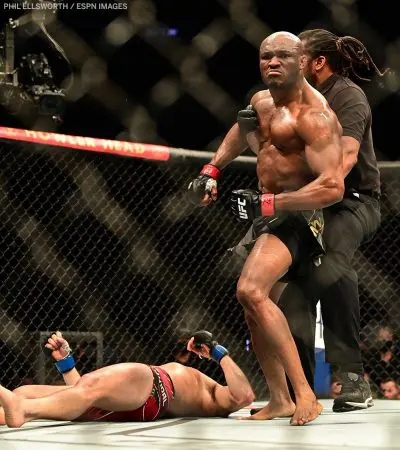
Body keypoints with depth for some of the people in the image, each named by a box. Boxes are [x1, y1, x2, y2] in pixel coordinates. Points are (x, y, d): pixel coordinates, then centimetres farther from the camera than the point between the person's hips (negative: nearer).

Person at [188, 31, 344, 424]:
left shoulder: (313, 115, -19)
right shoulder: (262, 101, 10)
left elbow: (333, 187, -28)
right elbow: (243, 130, 35)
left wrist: (267, 203, -29)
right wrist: (211, 170, 24)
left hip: (297, 215, -10)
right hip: (268, 214, 10)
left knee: (251, 291, -29)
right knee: (256, 307, 13)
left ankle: (304, 393, -30)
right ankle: (279, 402, 22)